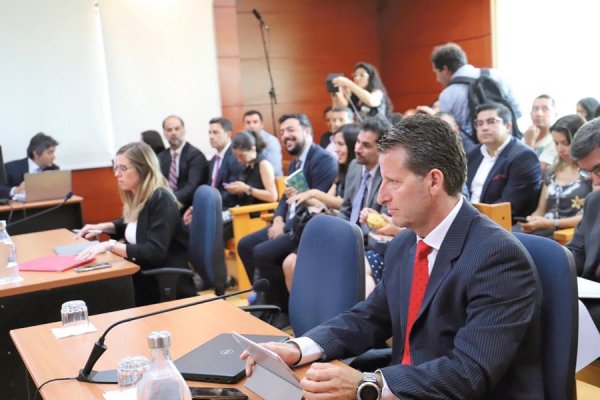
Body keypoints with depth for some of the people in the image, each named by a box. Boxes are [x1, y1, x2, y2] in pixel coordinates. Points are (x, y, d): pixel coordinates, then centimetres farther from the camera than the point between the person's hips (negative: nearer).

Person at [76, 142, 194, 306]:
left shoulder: (161, 200, -19)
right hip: (143, 277, 8)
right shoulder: (136, 198, 6)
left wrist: (110, 245, -29)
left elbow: (155, 252, -27)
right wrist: (101, 227, 11)